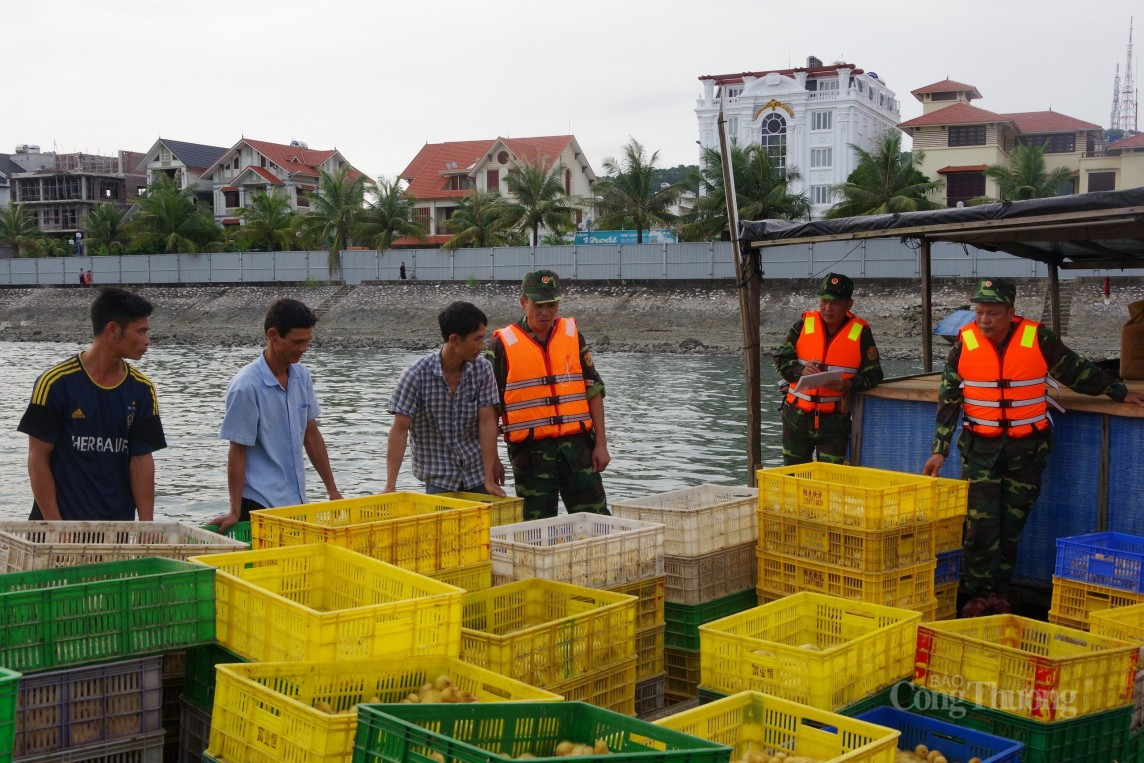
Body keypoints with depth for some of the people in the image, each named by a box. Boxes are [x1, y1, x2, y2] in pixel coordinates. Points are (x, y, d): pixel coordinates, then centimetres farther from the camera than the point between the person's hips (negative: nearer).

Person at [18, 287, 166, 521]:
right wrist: (56, 528, -11)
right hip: (61, 522, -3)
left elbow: (142, 460, 1)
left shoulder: (142, 389, 2)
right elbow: (38, 459, -7)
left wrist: (147, 526, -6)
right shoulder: (55, 382, -9)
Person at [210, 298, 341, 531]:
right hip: (260, 506, -6)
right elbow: (237, 452, -12)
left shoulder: (301, 376, 4)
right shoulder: (246, 386, -15)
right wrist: (235, 511, -11)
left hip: (297, 502, 6)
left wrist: (332, 490, 12)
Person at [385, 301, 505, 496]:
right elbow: (400, 430, -13)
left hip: (477, 474, 2)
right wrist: (390, 486, -18)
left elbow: (487, 423, -7)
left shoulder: (483, 369, -5)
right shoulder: (416, 374, -12)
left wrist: (489, 480, -12)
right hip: (439, 478, -2)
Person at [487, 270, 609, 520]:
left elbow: (594, 390, 10)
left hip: (577, 444, 3)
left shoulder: (573, 335, 8)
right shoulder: (503, 344, -2)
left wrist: (601, 444, 5)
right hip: (530, 450, -2)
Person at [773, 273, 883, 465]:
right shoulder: (804, 325, 1)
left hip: (835, 420, -2)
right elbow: (781, 360, 1)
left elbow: (873, 375, -4)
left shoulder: (861, 333, -3)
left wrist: (849, 385, -23)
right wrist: (800, 370, -20)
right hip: (797, 415, 2)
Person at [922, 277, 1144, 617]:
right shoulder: (964, 343, -4)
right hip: (980, 447, 0)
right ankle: (978, 594, 6)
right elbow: (948, 399, 1)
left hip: (1027, 447, 0)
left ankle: (999, 593, 19)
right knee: (980, 522, -5)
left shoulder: (1038, 339, -7)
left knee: (1011, 525, 6)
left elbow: (1077, 371, 9)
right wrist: (940, 450, -2)